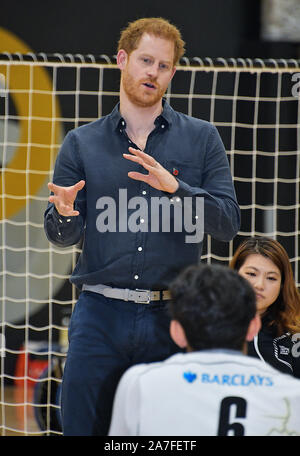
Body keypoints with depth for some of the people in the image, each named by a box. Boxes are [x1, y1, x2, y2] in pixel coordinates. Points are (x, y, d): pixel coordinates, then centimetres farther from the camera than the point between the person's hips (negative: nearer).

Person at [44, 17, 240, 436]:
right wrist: (65, 214, -16)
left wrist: (176, 187, -16)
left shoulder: (202, 139, 9)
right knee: (82, 427, -3)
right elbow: (63, 237, 8)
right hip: (100, 314, 1)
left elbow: (228, 223, 0)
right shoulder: (81, 144, 11)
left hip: (172, 319, -1)